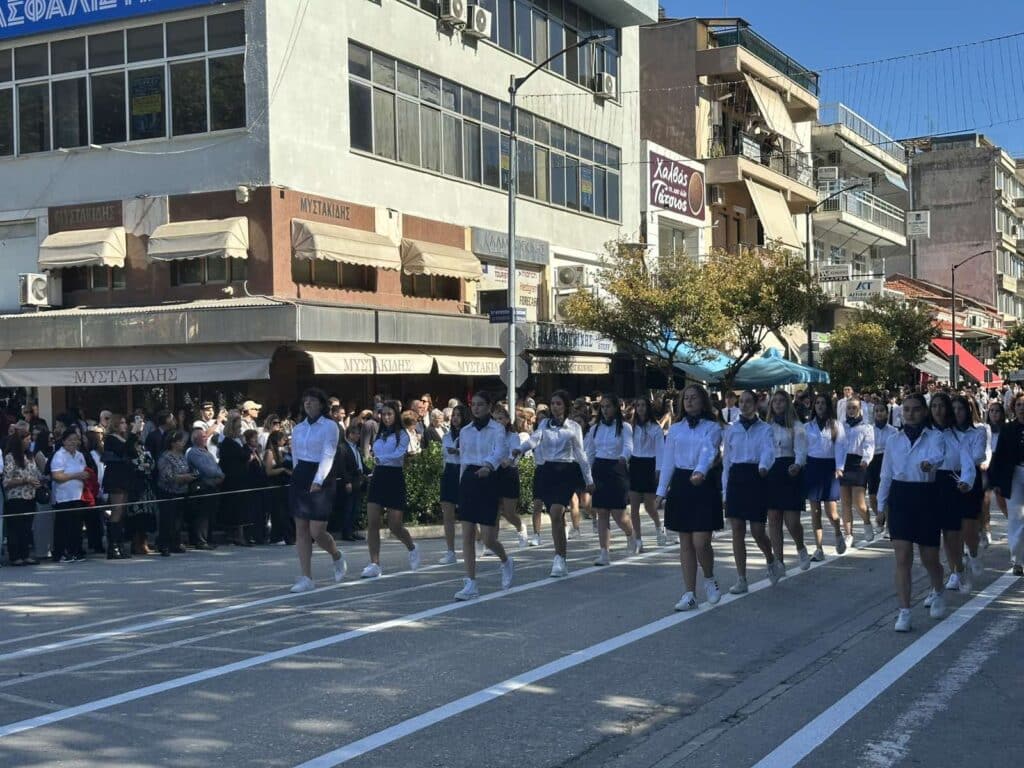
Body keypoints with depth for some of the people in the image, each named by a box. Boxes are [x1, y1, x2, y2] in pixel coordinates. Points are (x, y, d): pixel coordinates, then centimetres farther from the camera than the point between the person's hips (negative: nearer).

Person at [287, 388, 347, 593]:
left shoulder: (330, 426, -5)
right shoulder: (297, 429, 12)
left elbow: (328, 455, -15)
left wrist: (318, 480, -26)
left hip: (321, 480, -5)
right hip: (299, 477, 6)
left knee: (316, 532, -8)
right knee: (301, 530, 2)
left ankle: (337, 557, 23)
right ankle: (306, 578, 6)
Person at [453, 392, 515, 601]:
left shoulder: (497, 429, -5)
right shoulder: (465, 431, 11)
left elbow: (500, 451, -24)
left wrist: (488, 465, -44)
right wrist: (462, 484, 15)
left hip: (487, 480, -4)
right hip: (468, 480, 4)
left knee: (488, 538, -4)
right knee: (467, 535, -2)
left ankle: (506, 562, 28)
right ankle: (471, 584, 1)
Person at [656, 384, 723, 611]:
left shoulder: (712, 427, -1)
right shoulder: (675, 429, 11)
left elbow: (708, 451, -19)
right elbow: (668, 461, 11)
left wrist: (700, 472, -39)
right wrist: (661, 490, 6)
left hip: (704, 484, -4)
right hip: (680, 484, 4)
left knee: (700, 542, -9)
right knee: (685, 543, 6)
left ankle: (709, 579, 20)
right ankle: (689, 594, 12)